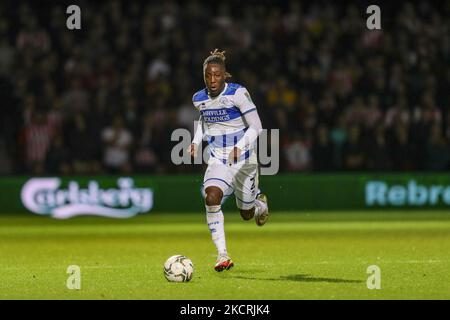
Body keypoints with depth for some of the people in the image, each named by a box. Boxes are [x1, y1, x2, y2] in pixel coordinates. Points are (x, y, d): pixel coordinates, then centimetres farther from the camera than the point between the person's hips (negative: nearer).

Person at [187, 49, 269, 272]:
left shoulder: (238, 94, -16)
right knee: (211, 197, -28)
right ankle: (222, 256, -24)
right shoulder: (199, 99, 0)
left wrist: (239, 147, -31)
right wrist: (196, 141, 5)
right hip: (218, 160, 3)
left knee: (247, 214, 11)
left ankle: (260, 203, 53)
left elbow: (256, 127, -17)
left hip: (243, 160, -3)